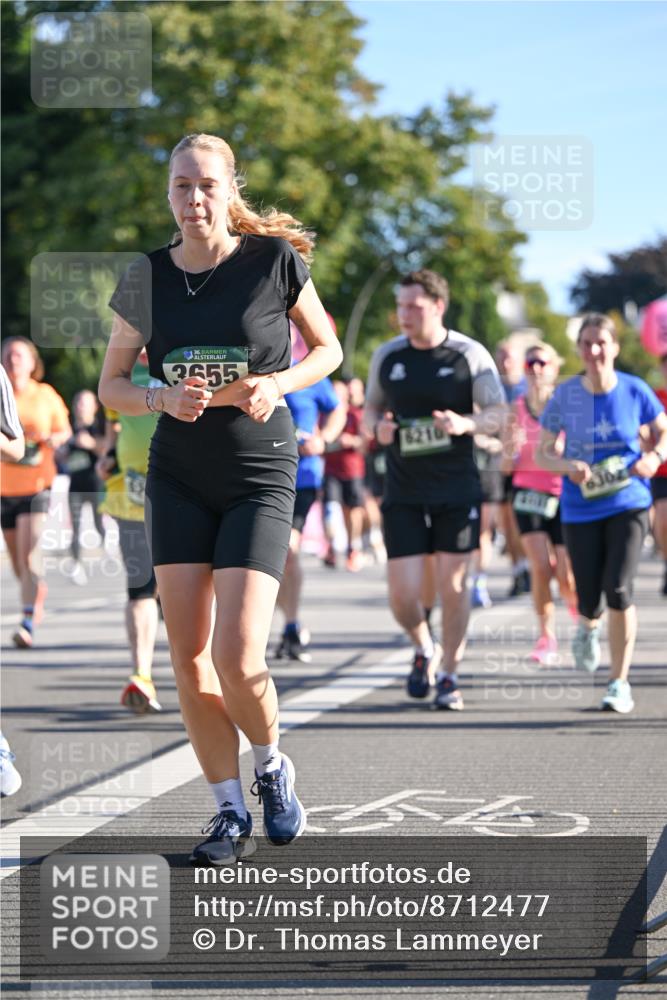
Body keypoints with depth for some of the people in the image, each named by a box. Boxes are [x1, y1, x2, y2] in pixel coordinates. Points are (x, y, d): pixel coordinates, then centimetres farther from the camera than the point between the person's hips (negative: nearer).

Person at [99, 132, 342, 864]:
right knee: (188, 655, -1)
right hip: (178, 479, 3)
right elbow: (111, 385, 6)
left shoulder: (275, 262, -7)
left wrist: (279, 384, -14)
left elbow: (327, 348, 6)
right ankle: (229, 811, 13)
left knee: (237, 654, -14)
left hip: (260, 479, -3)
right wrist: (166, 399, -15)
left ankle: (271, 765, 16)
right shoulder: (147, 280, 0)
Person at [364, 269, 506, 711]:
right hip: (403, 493, 2)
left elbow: (498, 414, -1)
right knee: (403, 594, -5)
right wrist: (378, 426, -7)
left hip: (457, 491, -2)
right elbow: (371, 408, 16)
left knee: (453, 583, 0)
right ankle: (425, 649, 26)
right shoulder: (387, 356, 4)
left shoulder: (470, 355, -3)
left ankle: (449, 674, 16)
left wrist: (465, 423, -22)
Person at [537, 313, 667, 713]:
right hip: (580, 509, 1)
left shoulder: (634, 390, -6)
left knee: (619, 590, -15)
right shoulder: (565, 395, -6)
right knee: (590, 601, 2)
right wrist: (568, 466, -19)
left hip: (628, 504, -1)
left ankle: (620, 683, 0)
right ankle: (589, 626, 43)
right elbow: (543, 454, 2)